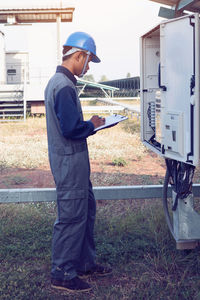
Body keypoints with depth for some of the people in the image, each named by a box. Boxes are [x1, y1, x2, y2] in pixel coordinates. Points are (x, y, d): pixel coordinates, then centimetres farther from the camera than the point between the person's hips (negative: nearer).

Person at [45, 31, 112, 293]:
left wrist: (89, 123, 9)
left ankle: (85, 263, 31)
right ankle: (62, 275, 12)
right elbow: (71, 129, -25)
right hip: (70, 162, -11)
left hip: (74, 161, 11)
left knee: (87, 210, 19)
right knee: (72, 217, -1)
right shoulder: (64, 87, -20)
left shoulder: (58, 82, 14)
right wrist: (92, 125, -8)